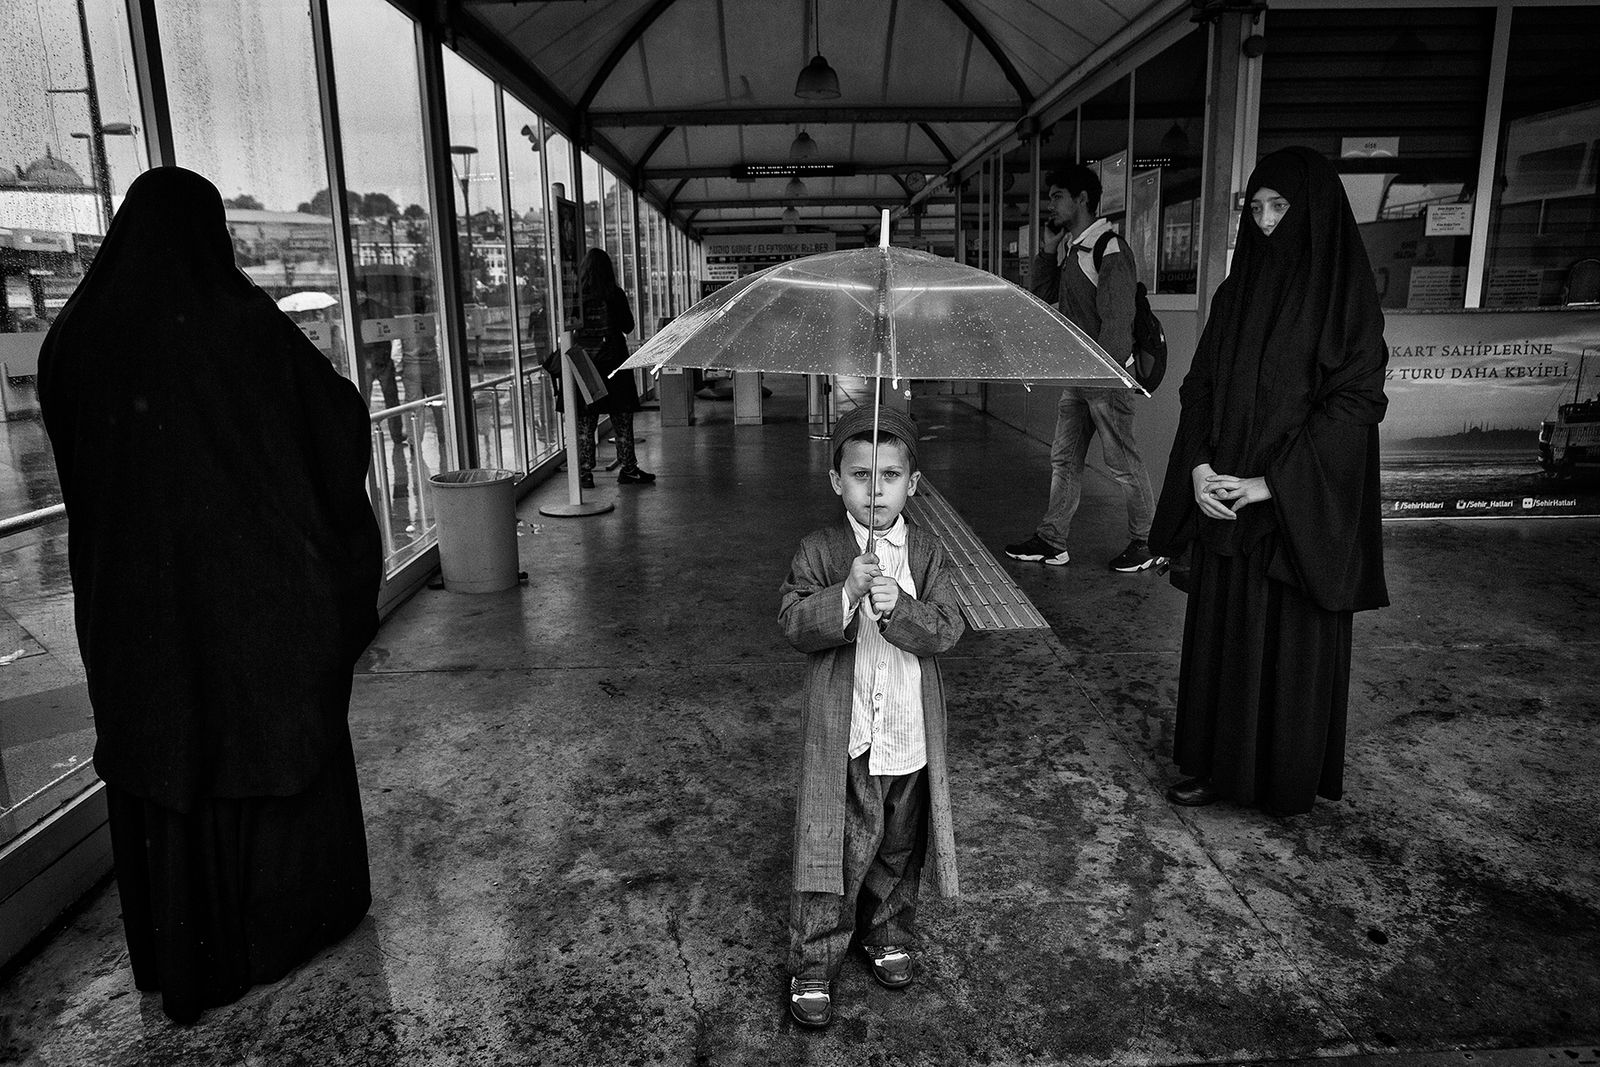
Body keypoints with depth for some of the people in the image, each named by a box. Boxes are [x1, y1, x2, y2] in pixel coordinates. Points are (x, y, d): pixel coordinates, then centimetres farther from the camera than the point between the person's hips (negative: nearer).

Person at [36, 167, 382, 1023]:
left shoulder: (79, 332, 0)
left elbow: (72, 455, 12)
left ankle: (184, 952, 26)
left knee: (161, 747, 13)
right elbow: (344, 416, -4)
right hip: (257, 583, -3)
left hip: (130, 590, 3)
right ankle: (297, 914, 26)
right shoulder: (243, 320, -11)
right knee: (275, 734, 12)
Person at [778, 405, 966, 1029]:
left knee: (899, 848, 19)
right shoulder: (819, 553, -5)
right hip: (843, 738, -3)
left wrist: (899, 607, -26)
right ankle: (813, 965, 20)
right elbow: (793, 625, -14)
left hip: (911, 735, 3)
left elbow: (947, 630, -9)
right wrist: (846, 594, -28)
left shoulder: (926, 553, 0)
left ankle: (886, 934, 42)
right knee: (836, 852, 3)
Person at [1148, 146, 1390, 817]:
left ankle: (1292, 781, 23)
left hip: (1301, 510, -5)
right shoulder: (1238, 290, 8)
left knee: (1293, 643, 5)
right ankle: (1220, 766, 26)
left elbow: (1354, 404, -14)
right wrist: (1198, 466, -8)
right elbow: (1199, 386, 7)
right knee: (1220, 633, 11)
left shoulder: (1344, 296, -8)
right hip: (1223, 502, 5)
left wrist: (1272, 483, -18)